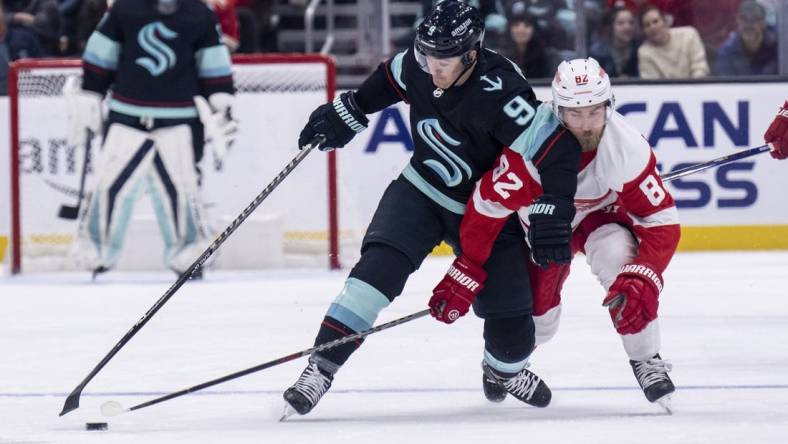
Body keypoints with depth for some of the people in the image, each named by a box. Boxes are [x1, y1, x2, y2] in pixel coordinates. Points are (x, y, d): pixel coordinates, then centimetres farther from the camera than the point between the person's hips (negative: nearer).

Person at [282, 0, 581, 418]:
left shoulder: (500, 94, -33)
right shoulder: (419, 63, -16)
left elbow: (557, 148, -35)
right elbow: (389, 79, 9)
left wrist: (553, 215, -40)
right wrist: (347, 111, 15)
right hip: (421, 191, 3)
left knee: (508, 305, 0)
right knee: (379, 266, -20)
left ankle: (507, 369, 37)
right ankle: (321, 367, -23)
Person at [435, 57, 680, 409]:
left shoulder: (628, 149, -33)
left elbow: (662, 222, -27)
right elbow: (486, 208, -30)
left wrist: (643, 278, -42)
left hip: (600, 213, 0)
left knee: (619, 257, -32)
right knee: (536, 317, 3)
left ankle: (646, 362, -13)